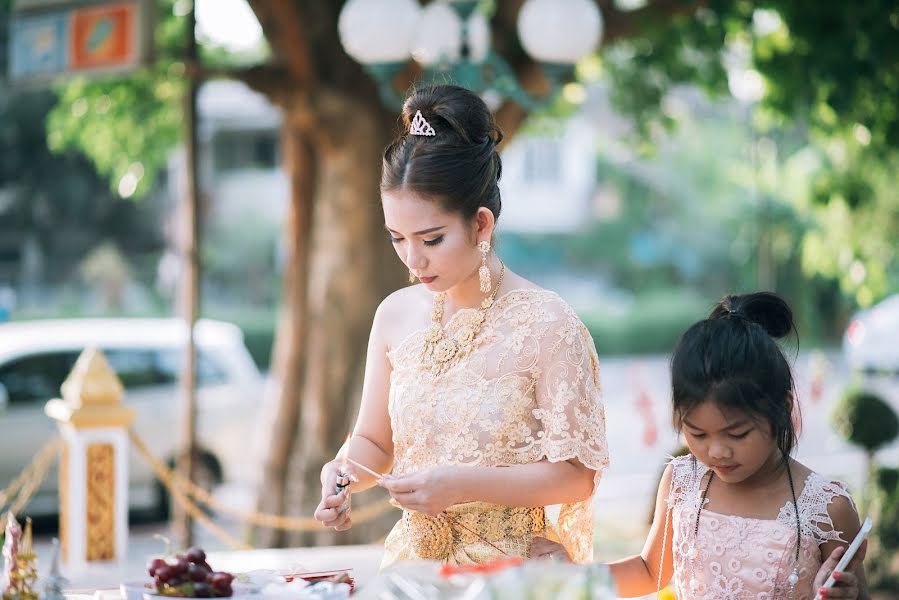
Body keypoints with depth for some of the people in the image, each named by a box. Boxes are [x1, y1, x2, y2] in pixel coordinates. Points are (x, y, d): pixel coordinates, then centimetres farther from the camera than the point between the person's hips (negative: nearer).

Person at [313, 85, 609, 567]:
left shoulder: (547, 326, -10)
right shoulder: (396, 315, 5)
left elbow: (575, 474, -9)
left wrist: (462, 485, -19)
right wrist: (346, 472, -7)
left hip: (512, 574, -3)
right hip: (412, 561, 4)